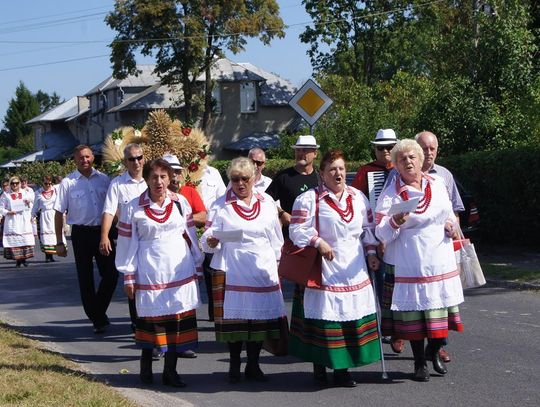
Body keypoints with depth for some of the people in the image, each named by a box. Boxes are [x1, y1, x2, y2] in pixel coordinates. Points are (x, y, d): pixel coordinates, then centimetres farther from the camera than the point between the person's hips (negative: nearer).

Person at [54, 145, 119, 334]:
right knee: (85, 278, 4)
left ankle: (98, 312, 19)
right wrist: (59, 242, -3)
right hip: (81, 233, -2)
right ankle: (97, 319, 16)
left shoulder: (103, 179, 6)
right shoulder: (68, 182, -2)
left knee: (111, 274, -2)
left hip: (103, 231, 2)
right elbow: (59, 213, -1)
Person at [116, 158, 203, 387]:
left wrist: (198, 268, 11)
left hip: (180, 271, 2)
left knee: (177, 318, 1)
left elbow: (190, 236, 10)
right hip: (149, 272, -2)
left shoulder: (180, 203, 5)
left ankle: (170, 370, 11)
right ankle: (146, 365, 23)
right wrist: (128, 277, 0)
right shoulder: (133, 209, -1)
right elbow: (127, 244, 1)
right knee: (150, 317, 1)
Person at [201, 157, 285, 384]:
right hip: (232, 271, -2)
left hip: (263, 271, 2)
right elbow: (207, 242, -4)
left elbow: (276, 239, 17)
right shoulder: (220, 206, 2)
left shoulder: (267, 203, 10)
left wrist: (274, 263, 16)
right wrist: (211, 242, -25)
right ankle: (234, 365, 11)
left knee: (260, 318, 3)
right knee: (234, 318, -2)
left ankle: (253, 365, 15)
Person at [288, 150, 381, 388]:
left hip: (354, 269, 5)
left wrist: (371, 253, 10)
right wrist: (318, 242, -18)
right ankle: (319, 368, 9)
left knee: (352, 318, 3)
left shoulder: (358, 198, 12)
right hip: (322, 270, -5)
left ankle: (342, 369, 14)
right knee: (322, 316, -5)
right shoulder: (309, 199, -4)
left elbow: (368, 229, 19)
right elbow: (297, 230, -9)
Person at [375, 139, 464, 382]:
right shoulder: (390, 193, -4)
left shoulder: (437, 185, 9)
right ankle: (420, 363, 15)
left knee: (441, 311, 4)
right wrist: (395, 222, -29)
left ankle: (434, 352, 29)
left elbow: (450, 215, 22)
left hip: (440, 261, 3)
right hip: (408, 265, -3)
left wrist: (451, 226, 0)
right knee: (413, 313, 0)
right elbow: (381, 234, -10)